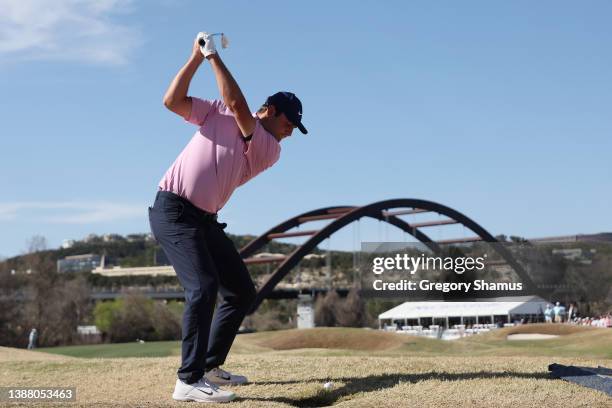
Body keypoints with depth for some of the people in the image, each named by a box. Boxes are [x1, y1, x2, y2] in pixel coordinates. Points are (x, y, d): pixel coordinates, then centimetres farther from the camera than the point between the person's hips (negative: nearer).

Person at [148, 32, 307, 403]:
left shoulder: (270, 150, 5)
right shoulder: (217, 113, 3)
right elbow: (173, 101, -6)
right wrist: (196, 56, -9)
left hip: (205, 220, 6)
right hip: (173, 209, -6)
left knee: (242, 292, 8)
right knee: (204, 285, -23)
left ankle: (210, 366, 21)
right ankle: (188, 381, -23)